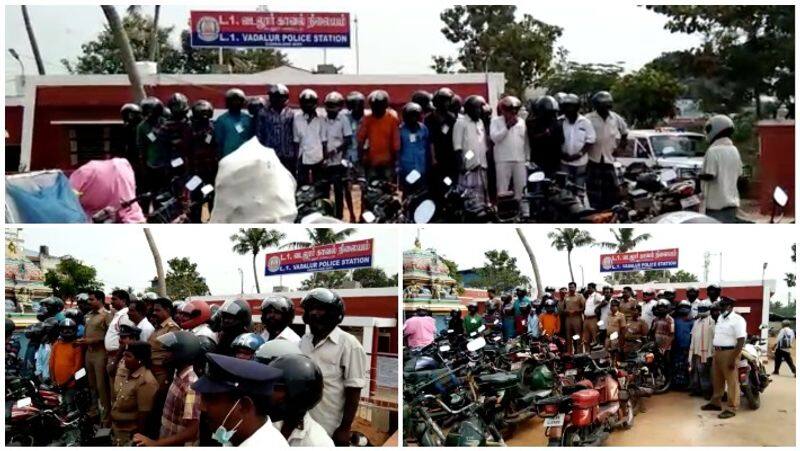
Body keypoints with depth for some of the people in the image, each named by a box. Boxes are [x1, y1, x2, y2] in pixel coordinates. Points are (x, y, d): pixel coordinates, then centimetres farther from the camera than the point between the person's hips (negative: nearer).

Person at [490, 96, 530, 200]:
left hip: (520, 160, 4)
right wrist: (507, 126, -15)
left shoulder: (521, 122, 11)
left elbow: (526, 141, 14)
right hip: (503, 160, -4)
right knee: (502, 189, -4)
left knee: (520, 187, 8)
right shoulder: (496, 121, 0)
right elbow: (494, 138, -13)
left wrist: (528, 157, 11)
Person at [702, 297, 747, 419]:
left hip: (729, 352, -9)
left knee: (732, 381, -2)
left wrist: (733, 358, -21)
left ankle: (731, 408, 1)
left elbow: (741, 341, -18)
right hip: (717, 352, 9)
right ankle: (716, 402, 27)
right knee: (717, 379, 16)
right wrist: (715, 352, 17)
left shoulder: (737, 320, -12)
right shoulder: (720, 318, 14)